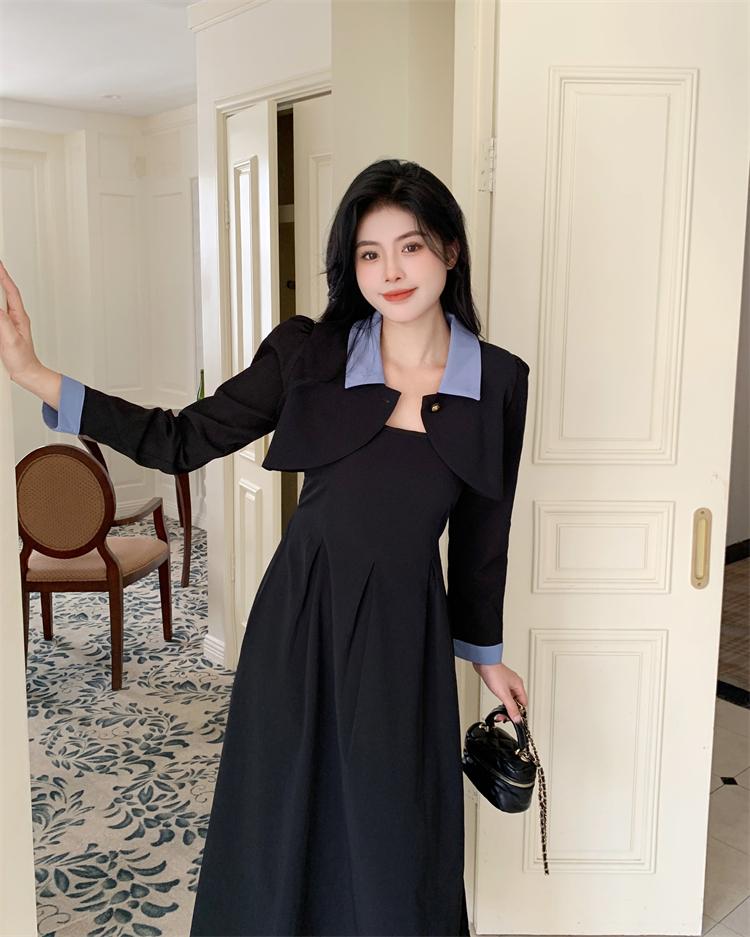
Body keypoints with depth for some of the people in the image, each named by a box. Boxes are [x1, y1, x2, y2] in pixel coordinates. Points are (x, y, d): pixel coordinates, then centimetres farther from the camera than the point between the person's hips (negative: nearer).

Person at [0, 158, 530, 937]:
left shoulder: (498, 382, -4)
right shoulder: (307, 353, -7)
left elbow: (480, 532, 5)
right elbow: (184, 440, -4)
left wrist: (484, 651, 14)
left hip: (405, 636, 0)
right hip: (298, 617, 0)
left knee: (394, 845, 15)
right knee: (277, 824, 17)